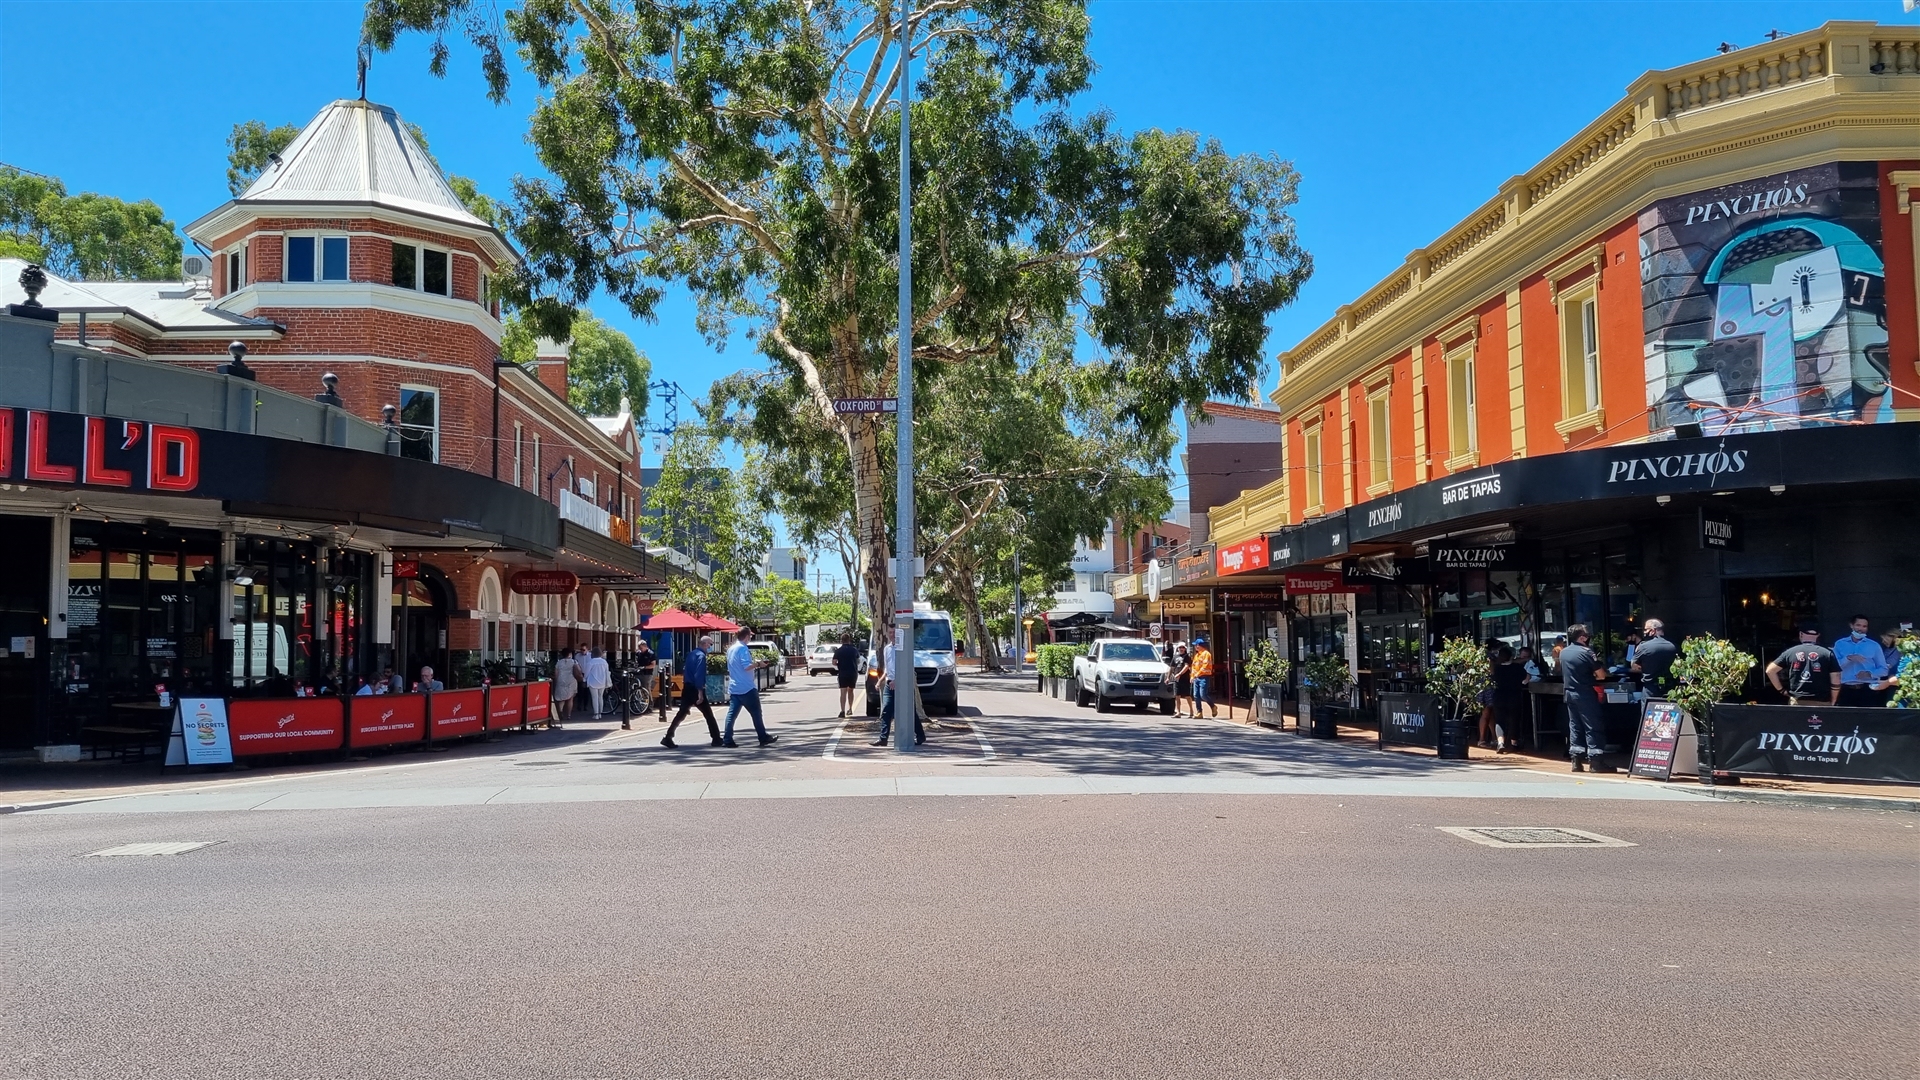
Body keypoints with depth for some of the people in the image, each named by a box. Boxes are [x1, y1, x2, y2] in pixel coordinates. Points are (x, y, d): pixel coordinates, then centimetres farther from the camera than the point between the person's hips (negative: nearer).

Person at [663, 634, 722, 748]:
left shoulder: (691, 653, 13)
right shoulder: (701, 656, -13)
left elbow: (684, 671, 19)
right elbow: (699, 675, -22)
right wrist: (700, 692, -23)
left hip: (686, 688, 8)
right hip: (695, 689, -8)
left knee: (681, 714, 7)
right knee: (708, 714, 2)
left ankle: (668, 738, 0)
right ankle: (716, 739, 6)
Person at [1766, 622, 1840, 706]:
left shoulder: (1791, 652, 4)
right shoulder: (1827, 653, 1)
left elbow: (1770, 670, 7)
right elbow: (1836, 682, -2)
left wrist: (1781, 689, 13)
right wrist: (1832, 702, 9)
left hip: (1797, 702, 1)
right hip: (1821, 703, -1)